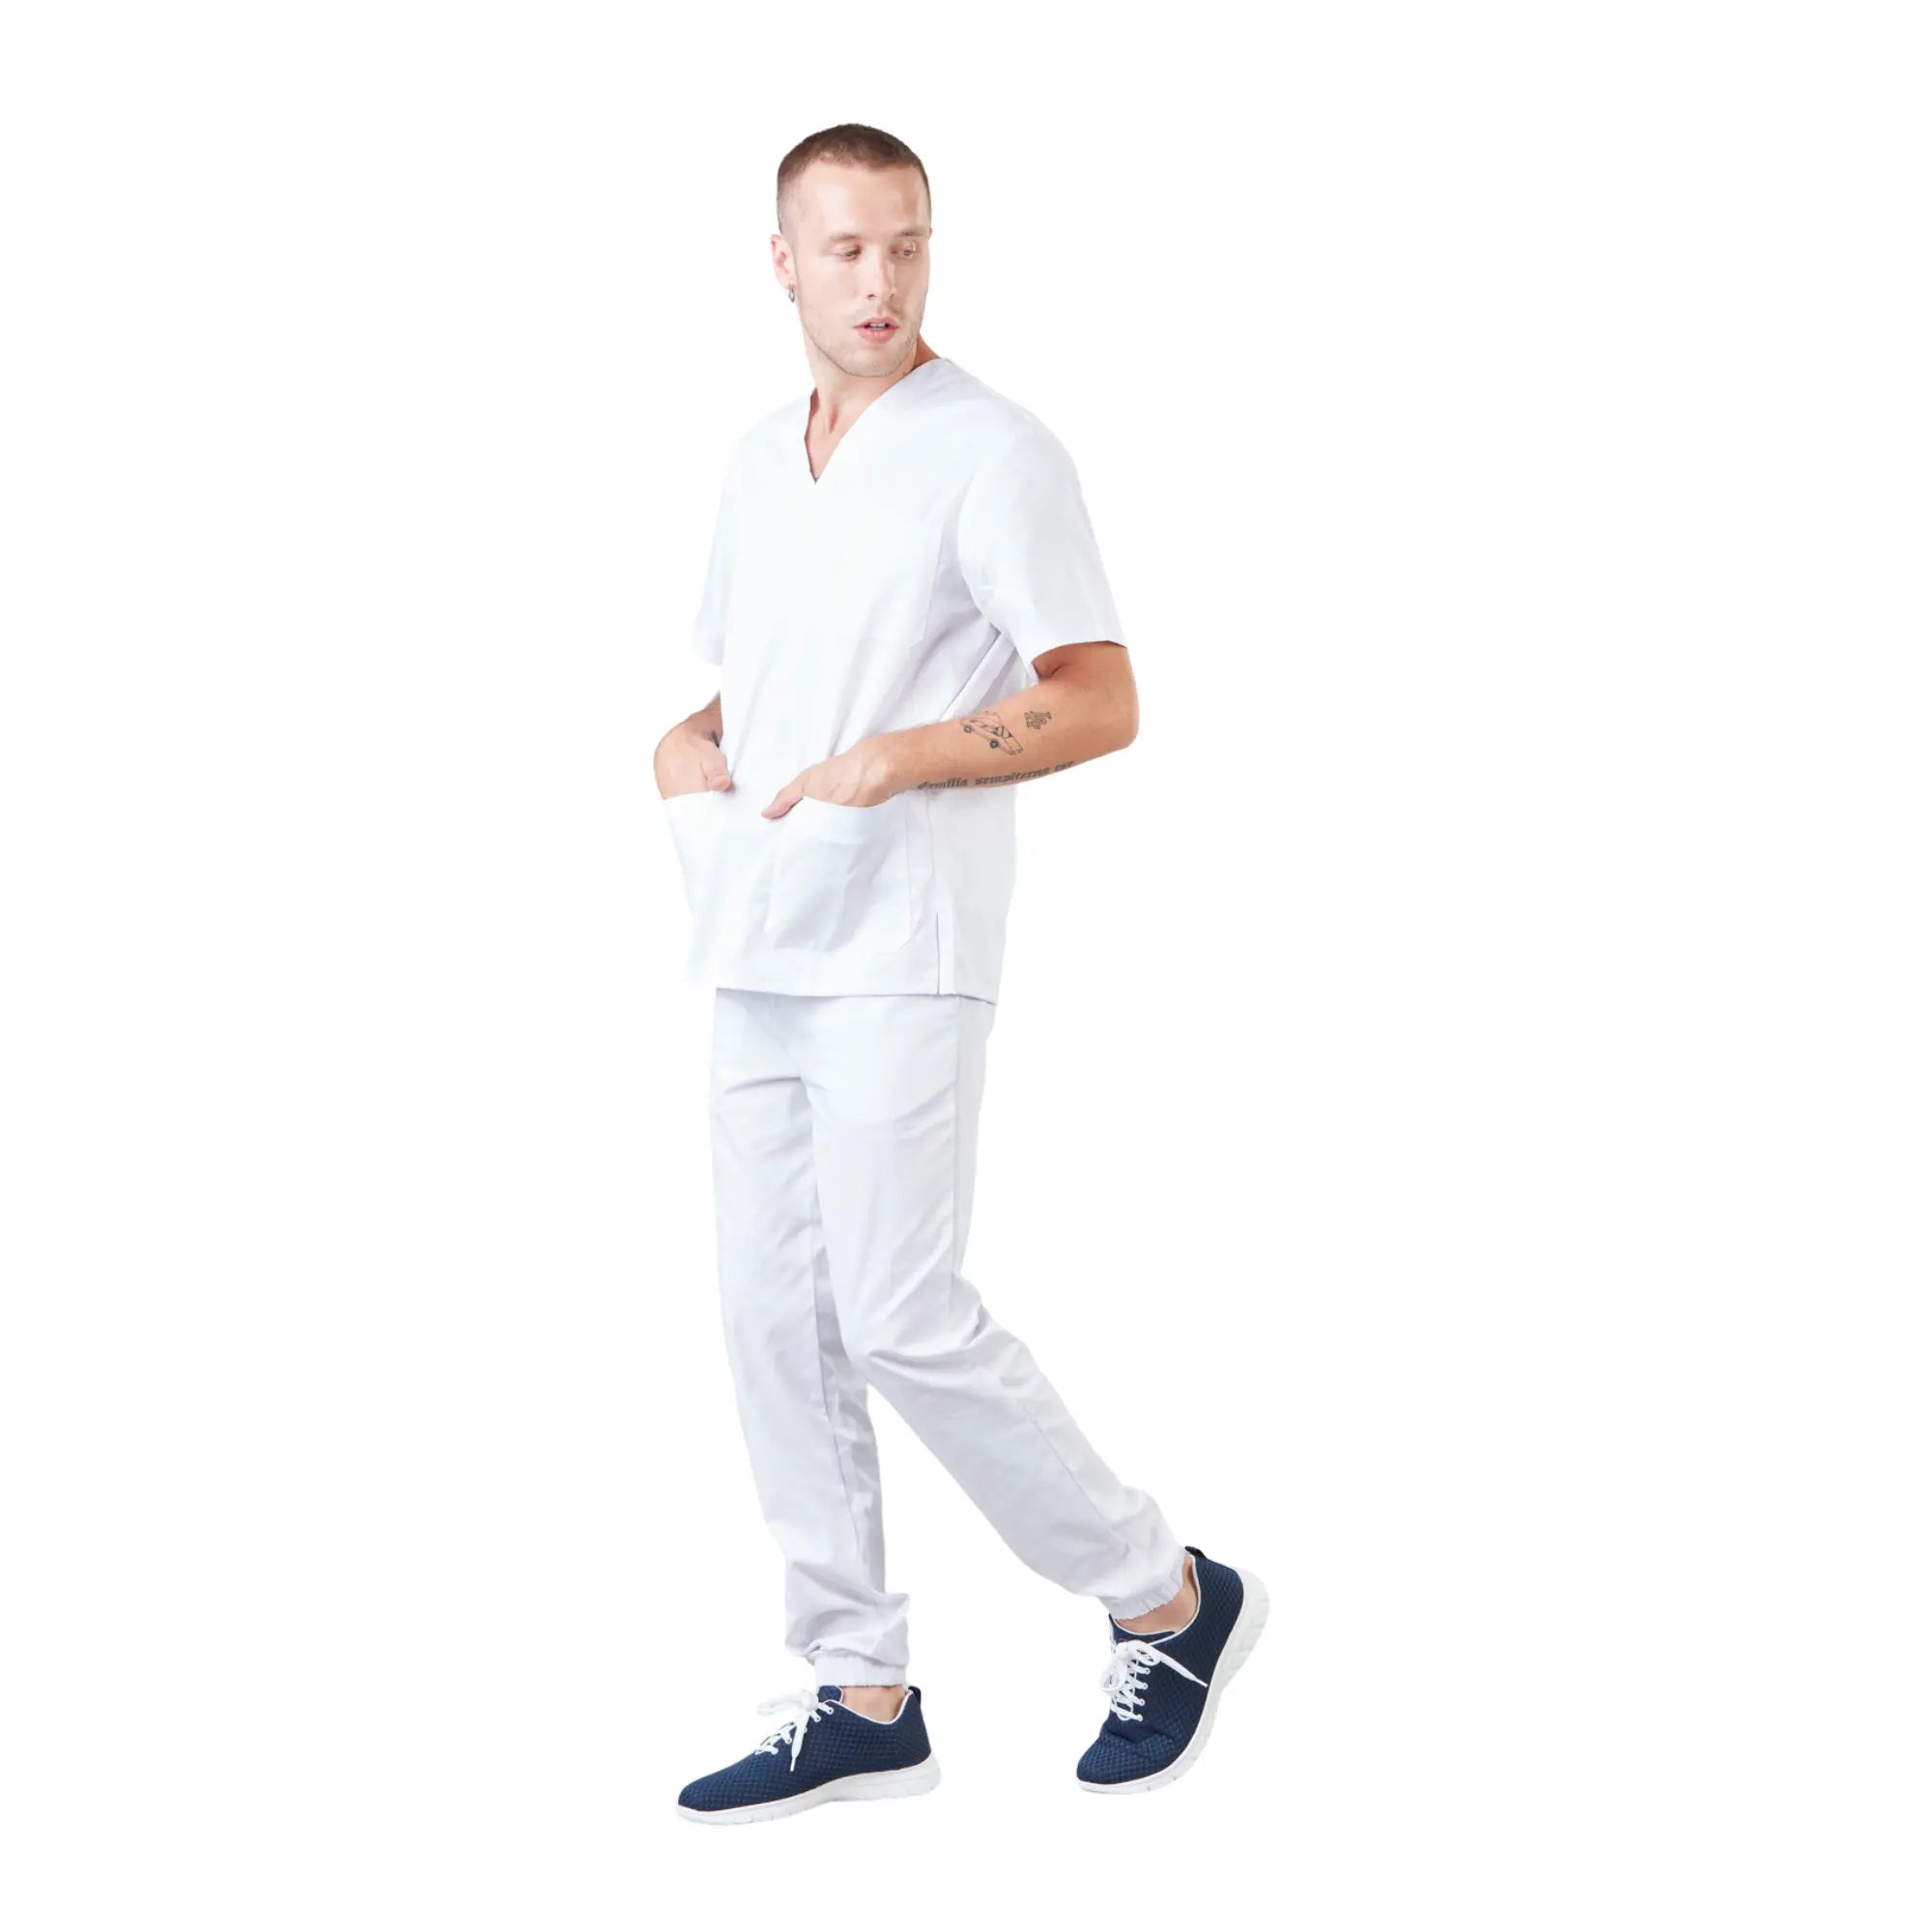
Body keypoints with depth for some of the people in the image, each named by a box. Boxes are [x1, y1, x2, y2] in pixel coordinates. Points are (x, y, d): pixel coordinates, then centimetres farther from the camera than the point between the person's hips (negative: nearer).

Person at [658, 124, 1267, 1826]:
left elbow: (1102, 701, -11)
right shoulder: (758, 462, 17)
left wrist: (905, 755, -22)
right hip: (756, 956, 8)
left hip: (903, 960, -8)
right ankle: (862, 1699, 16)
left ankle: (1172, 1600, 8)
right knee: (777, 1323, 6)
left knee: (900, 1316, -10)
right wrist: (689, 744, 4)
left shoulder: (995, 454, -7)